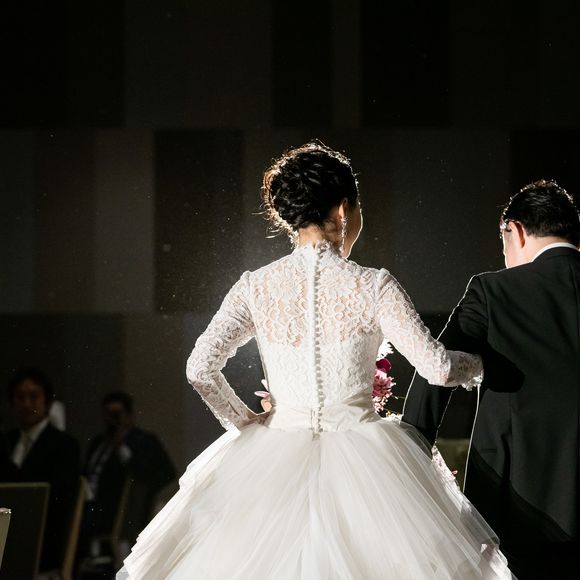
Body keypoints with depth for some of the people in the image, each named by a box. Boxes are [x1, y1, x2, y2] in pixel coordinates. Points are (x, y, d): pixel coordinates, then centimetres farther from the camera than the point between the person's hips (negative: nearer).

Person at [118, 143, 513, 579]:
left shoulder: (256, 287, -1)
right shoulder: (371, 287, -7)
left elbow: (201, 368, -7)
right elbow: (437, 367, -8)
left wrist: (246, 421, 8)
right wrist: (482, 363, 13)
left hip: (276, 460, 3)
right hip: (361, 463, -3)